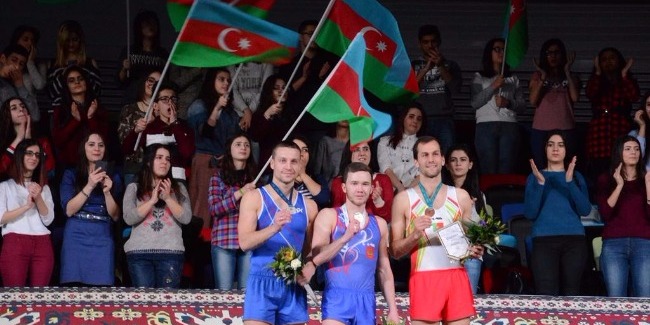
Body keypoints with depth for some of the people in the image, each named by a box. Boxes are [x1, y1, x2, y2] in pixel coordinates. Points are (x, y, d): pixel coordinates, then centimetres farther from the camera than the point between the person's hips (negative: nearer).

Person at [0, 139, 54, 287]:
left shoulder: (44, 188, 21)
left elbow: (48, 220, 9)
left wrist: (38, 198, -6)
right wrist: (27, 205, -12)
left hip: (42, 245, 3)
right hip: (14, 244, -3)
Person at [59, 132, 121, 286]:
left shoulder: (114, 177, 12)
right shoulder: (71, 174, 6)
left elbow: (115, 216, 5)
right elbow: (68, 210, -4)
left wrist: (107, 192, -11)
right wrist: (89, 187, -14)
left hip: (103, 240, 1)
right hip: (76, 238, -1)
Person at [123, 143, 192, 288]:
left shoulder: (178, 187, 15)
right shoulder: (134, 188, 11)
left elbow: (186, 218, 3)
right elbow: (129, 218, -2)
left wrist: (168, 198, -9)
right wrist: (152, 200, -9)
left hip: (171, 252, 1)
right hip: (139, 252, -1)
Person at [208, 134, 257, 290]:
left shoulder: (255, 177, 14)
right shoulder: (219, 176, 8)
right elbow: (214, 208, -4)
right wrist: (240, 192, -12)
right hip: (224, 241, -2)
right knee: (224, 291, -4)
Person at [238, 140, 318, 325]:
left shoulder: (308, 206, 12)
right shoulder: (254, 198, 0)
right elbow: (244, 243, -12)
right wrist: (274, 228, -28)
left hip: (294, 287, 4)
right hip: (263, 283, -4)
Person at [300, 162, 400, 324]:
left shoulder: (379, 224, 15)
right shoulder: (328, 216, 2)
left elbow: (385, 270, 19)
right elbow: (316, 258, -10)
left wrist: (393, 309, 13)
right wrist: (345, 237, -25)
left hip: (367, 300, 5)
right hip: (337, 297, -5)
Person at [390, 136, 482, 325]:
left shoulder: (460, 197, 12)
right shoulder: (404, 199, 4)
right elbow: (395, 251, 3)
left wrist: (474, 250, -2)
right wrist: (415, 235, -15)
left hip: (457, 277, 3)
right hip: (423, 279, -3)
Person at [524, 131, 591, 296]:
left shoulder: (576, 177, 14)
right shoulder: (534, 177, 12)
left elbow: (585, 210, 0)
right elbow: (530, 213, 1)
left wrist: (570, 182, -10)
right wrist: (540, 183, -10)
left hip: (574, 239, 1)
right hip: (544, 240, -1)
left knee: (570, 294, -5)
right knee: (546, 294, -14)